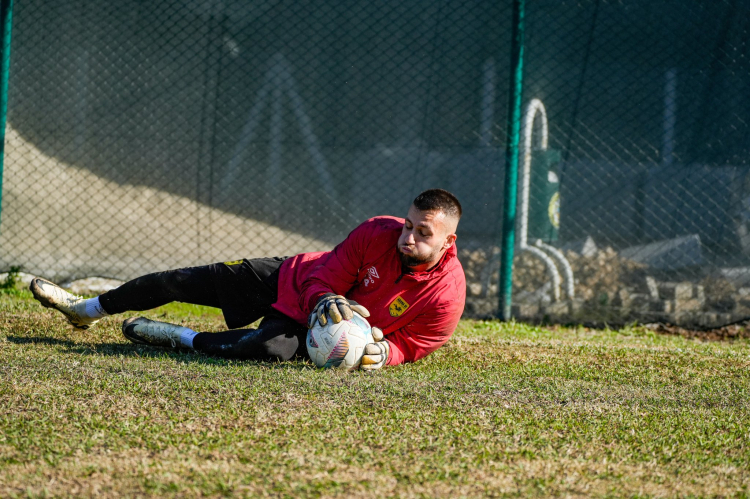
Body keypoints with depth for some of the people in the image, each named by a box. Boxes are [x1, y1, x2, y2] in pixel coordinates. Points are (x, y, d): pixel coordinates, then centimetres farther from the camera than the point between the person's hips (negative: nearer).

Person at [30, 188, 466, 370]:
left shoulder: (446, 295, -25)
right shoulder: (378, 234, -20)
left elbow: (412, 346, -11)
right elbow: (322, 275, -13)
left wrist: (383, 353, -33)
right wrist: (324, 300, -36)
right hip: (292, 280, 3)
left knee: (271, 348, -36)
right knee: (189, 281, 5)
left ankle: (184, 339, -7)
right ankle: (89, 309, 28)